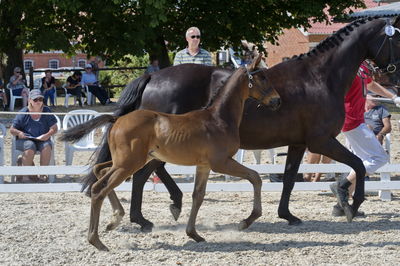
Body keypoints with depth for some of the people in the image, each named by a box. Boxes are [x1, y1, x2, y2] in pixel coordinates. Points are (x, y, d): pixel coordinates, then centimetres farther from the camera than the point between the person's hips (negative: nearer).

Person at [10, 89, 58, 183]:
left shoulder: (47, 111, 4)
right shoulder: (23, 113, -1)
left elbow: (54, 128, 4)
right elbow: (12, 129, 2)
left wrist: (48, 135, -17)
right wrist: (18, 133, -20)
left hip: (42, 140, 2)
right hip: (25, 139, -2)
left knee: (47, 147, -32)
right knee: (30, 148, -36)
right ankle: (25, 176, -26)